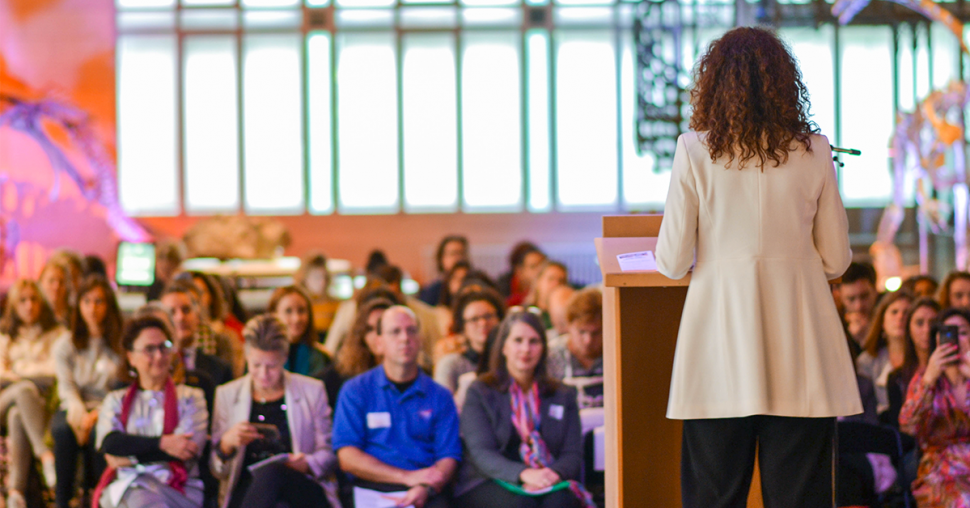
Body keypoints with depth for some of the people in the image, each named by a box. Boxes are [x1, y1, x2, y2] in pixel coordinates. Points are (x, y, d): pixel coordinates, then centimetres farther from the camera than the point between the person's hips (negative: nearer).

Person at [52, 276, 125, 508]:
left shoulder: (121, 344, 7)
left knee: (99, 431, -37)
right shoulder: (65, 346, 13)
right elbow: (66, 388, 2)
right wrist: (81, 415, -18)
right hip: (74, 408, 2)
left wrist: (98, 413, -18)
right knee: (62, 430, -33)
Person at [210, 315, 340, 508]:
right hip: (246, 490, 0)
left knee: (271, 471, -38)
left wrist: (307, 464, -10)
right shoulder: (227, 395, 15)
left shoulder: (312, 391, 13)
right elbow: (217, 469, 11)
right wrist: (227, 443, -11)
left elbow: (328, 454, 13)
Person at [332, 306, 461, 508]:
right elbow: (347, 458, 1)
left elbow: (448, 458, 8)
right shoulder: (355, 391, 11)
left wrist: (425, 488, -15)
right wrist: (407, 477, -9)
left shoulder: (439, 397, 16)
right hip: (370, 489, -1)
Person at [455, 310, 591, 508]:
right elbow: (481, 453, -7)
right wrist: (523, 474, -28)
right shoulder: (480, 393, 7)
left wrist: (554, 473, -19)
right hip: (490, 483, -2)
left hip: (548, 484, 2)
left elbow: (573, 454, 8)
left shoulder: (563, 396, 18)